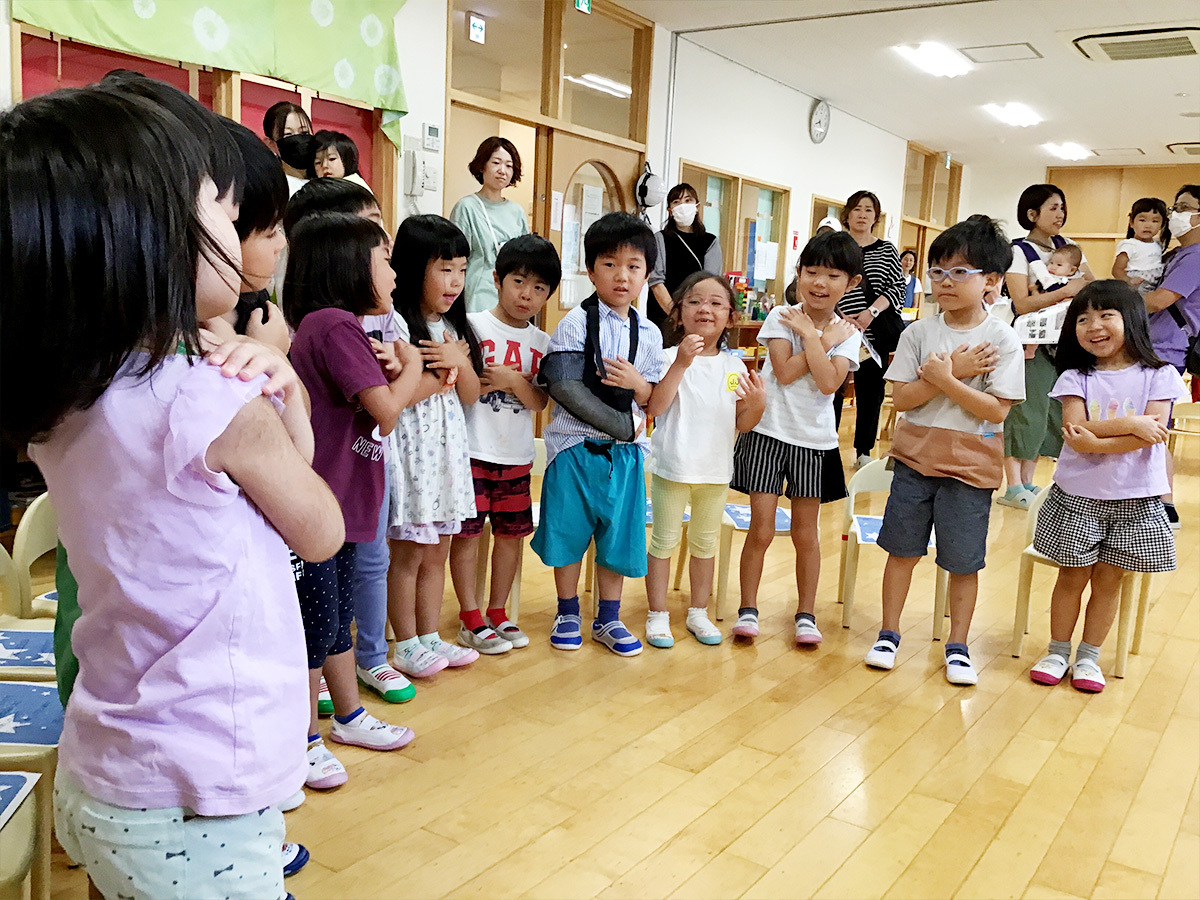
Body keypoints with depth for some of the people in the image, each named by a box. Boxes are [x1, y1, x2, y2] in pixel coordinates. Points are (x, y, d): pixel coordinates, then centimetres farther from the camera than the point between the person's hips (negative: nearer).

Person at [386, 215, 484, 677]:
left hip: (449, 448, 7)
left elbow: (470, 394, 11)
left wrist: (459, 362, -9)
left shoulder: (454, 327, 13)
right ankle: (406, 644, 15)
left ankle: (430, 637, 24)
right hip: (411, 449, -7)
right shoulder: (396, 324, -11)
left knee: (437, 552, 13)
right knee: (408, 553, 2)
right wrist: (445, 373, -10)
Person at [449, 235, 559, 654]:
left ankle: (497, 612, 26)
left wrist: (514, 381, -15)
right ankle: (470, 620, 12)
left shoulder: (541, 342, 9)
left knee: (512, 532, 11)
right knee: (467, 532, 0)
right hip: (473, 450, -4)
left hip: (517, 454, 5)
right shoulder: (473, 325, -4)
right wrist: (487, 382, -21)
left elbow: (539, 402, 1)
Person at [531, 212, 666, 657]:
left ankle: (608, 619, 25)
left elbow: (656, 402, 8)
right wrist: (621, 424, -18)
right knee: (569, 529, 7)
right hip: (576, 443, -3)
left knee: (619, 532, 10)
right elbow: (564, 387, -16)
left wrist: (638, 384, -16)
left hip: (625, 448, 4)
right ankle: (567, 613, 26)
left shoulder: (649, 334, 6)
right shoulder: (576, 323, -7)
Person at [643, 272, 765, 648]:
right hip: (673, 468, -4)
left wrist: (758, 403, -15)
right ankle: (657, 614, 20)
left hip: (716, 471, 4)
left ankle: (698, 613, 32)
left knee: (705, 543, 17)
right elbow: (655, 407, -24)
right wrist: (681, 364, -29)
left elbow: (742, 425, 6)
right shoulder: (671, 359, -10)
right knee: (664, 541, 6)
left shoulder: (734, 367, 3)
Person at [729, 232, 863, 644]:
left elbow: (829, 382, -16)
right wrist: (825, 340, -12)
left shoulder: (848, 332, 1)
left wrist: (810, 335, -15)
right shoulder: (781, 317, -2)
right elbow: (785, 371, -16)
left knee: (806, 532, 10)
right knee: (761, 529, -1)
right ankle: (748, 609, 13)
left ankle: (806, 614, 23)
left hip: (814, 440, 2)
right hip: (768, 431, -1)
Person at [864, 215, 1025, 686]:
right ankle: (889, 634, 25)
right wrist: (954, 373, -17)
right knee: (902, 550, 10)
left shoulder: (1002, 340, -7)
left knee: (963, 562, 7)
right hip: (915, 458, 2)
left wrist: (943, 378, -20)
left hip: (970, 466, -2)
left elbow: (996, 410, -14)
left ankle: (957, 646, 23)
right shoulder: (918, 332, -1)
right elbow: (901, 397, -7)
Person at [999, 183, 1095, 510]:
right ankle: (1014, 487, -2)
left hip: (1061, 340, 7)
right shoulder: (1018, 251, -8)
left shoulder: (1067, 246, 12)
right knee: (1024, 411, -7)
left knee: (1050, 412, 6)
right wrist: (1066, 291, -22)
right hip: (1030, 342, -6)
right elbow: (1023, 304, -18)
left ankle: (1027, 483, 13)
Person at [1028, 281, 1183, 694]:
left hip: (1134, 500, 0)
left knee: (1108, 579, 8)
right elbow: (1075, 434, -13)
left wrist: (1095, 441, -20)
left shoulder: (1158, 377, -2)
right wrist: (1128, 423, -20)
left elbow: (1151, 434, -14)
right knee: (1072, 576, 7)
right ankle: (1058, 652, 22)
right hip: (1077, 497, 0)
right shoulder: (1075, 378, -1)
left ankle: (1089, 656, 22)